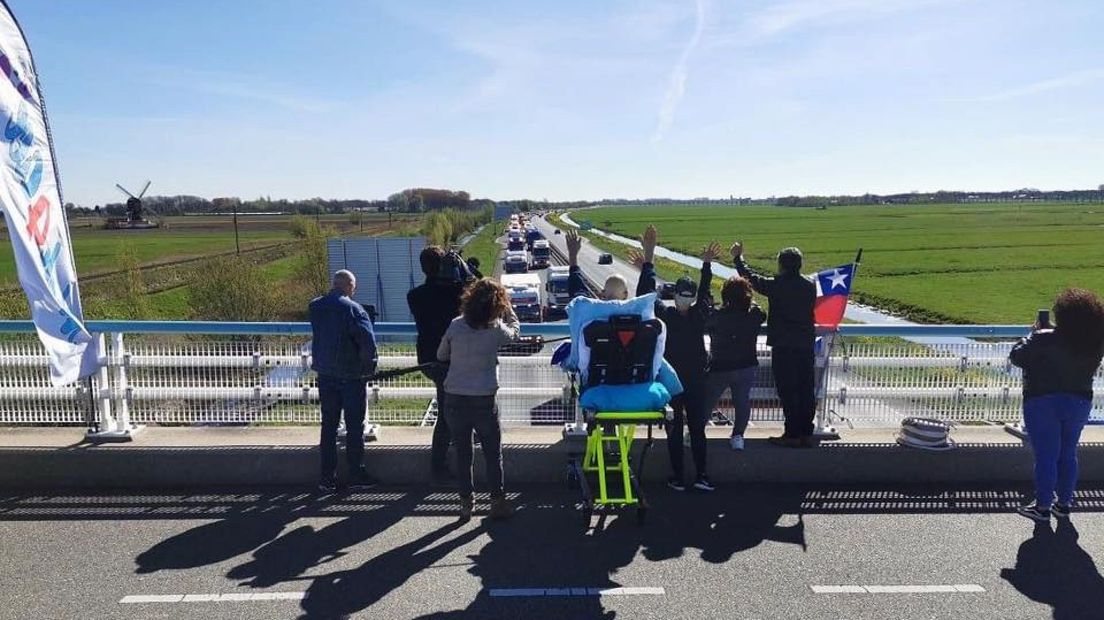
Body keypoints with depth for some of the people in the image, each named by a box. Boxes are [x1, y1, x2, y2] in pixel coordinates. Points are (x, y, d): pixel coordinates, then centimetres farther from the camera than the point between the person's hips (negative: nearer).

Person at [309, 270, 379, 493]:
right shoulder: (352, 309, -16)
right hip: (352, 376, -5)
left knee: (328, 426, 12)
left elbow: (316, 336, 11)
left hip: (325, 374, 5)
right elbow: (367, 340, -21)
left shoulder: (315, 307, 4)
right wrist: (369, 366, -9)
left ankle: (327, 478, 16)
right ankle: (356, 476, 12)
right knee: (355, 426, 6)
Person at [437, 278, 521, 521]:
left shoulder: (456, 325, -6)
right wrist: (507, 308, 21)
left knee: (462, 452, 12)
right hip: (483, 400, -2)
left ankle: (466, 503, 19)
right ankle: (497, 502, 18)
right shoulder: (497, 330, -9)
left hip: (454, 399, 2)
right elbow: (515, 330, 14)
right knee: (493, 453, 12)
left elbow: (441, 355, 8)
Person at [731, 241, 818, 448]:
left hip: (783, 346, -5)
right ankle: (807, 434, 15)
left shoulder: (776, 285, -10)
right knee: (806, 390, 9)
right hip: (806, 345, 5)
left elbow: (751, 277, 3)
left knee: (787, 391, 0)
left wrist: (738, 257, 18)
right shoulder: (810, 286, 4)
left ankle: (792, 434, 3)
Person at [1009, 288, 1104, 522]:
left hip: (1043, 403, -5)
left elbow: (1016, 356, -12)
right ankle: (1064, 503, 27)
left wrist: (1034, 334, 1)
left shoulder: (1045, 339, -22)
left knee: (1046, 456, 3)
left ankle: (1043, 506, 11)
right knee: (1068, 454, 17)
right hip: (1079, 403, 5)